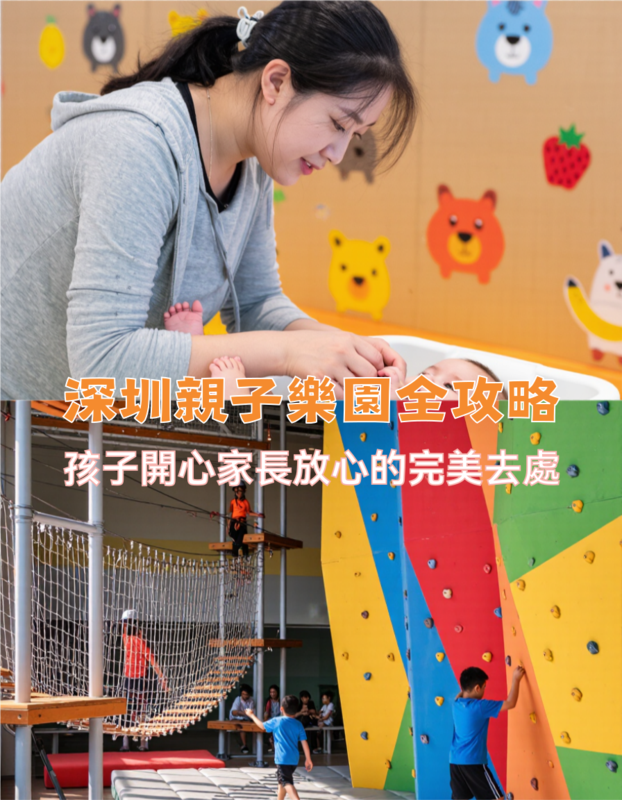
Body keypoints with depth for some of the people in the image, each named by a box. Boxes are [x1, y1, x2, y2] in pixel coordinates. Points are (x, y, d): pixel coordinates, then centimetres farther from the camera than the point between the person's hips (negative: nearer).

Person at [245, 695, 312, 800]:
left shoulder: (277, 721, -5)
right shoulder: (298, 725, 6)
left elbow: (262, 726, 11)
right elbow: (304, 743, 3)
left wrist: (252, 715, 27)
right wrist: (308, 759, 8)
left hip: (282, 759, -6)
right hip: (294, 759, 6)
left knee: (286, 782, -16)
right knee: (282, 780, 26)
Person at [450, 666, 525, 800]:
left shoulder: (457, 704, 6)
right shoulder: (479, 707, -14)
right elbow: (510, 703, -11)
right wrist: (516, 679, -3)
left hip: (454, 761, 7)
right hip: (473, 762, -7)